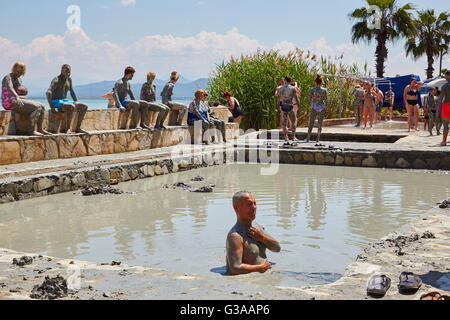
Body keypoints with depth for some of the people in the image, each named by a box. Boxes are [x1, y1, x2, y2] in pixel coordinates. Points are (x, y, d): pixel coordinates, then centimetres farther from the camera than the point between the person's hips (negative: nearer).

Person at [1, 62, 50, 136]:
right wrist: (17, 97, -45)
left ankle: (40, 129, 0)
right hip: (11, 102, -9)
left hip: (18, 101, 9)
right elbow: (9, 88, -29)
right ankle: (31, 130, -23)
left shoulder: (19, 79, 20)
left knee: (42, 107, -1)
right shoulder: (8, 78, -9)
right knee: (36, 107, -23)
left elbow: (25, 90, 23)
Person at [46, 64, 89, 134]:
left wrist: (77, 104, 14)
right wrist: (51, 107, -31)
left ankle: (78, 128, -6)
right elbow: (48, 92, -27)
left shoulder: (69, 79, 10)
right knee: (71, 107, -36)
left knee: (84, 107, -7)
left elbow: (72, 92, 22)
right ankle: (68, 129, -30)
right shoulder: (56, 80, -15)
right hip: (56, 102, -8)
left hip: (65, 101, 8)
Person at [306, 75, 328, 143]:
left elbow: (309, 99, -6)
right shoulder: (324, 90, -4)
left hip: (314, 108, -1)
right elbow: (326, 100, -1)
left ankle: (308, 138, 8)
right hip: (321, 108, 1)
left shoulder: (312, 90, -7)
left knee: (311, 124, 10)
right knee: (320, 124, 6)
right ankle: (318, 139, 2)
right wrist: (326, 109, 9)